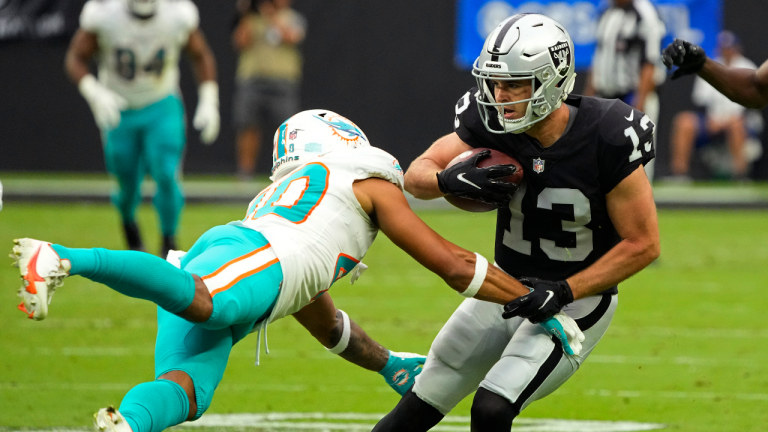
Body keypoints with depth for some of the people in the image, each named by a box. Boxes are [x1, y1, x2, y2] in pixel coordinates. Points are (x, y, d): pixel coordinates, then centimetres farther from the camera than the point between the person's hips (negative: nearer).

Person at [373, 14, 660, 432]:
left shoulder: (607, 141, -26)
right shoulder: (494, 122, -14)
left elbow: (642, 244, -17)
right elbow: (416, 175, -4)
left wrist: (563, 292, -23)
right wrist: (448, 180, -28)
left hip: (575, 301, -5)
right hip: (505, 287, 5)